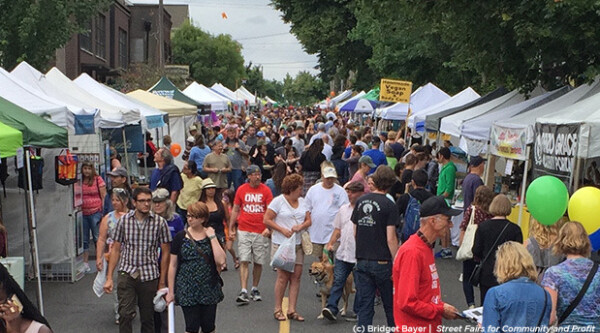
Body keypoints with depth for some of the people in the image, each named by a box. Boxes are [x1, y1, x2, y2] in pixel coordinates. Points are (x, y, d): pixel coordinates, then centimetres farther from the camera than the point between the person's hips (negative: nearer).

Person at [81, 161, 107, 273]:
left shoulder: (98, 179, 0)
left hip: (95, 212, -3)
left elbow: (104, 196, -1)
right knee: (84, 239, 7)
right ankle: (85, 263, 13)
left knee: (98, 238, 1)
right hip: (82, 213, 3)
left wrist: (104, 212, -6)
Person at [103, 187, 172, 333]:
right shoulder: (124, 220, 1)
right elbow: (116, 250, 7)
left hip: (149, 276, 0)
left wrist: (162, 282, 1)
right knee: (125, 314, -13)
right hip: (127, 273, 0)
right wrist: (109, 278, 3)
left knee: (148, 317, 8)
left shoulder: (160, 222, -3)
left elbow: (166, 253, 1)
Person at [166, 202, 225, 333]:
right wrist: (171, 291, 2)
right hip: (187, 290, -1)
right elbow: (173, 265, 3)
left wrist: (212, 237, -13)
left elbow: (221, 261, -13)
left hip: (209, 289, 1)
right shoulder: (181, 237, 0)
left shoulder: (211, 235, 1)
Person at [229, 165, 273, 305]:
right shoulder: (241, 190, 4)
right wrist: (231, 228, 11)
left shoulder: (266, 190, 1)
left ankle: (255, 289, 24)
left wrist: (268, 227, -17)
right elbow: (235, 210, 12)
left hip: (261, 232, 0)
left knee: (258, 262, 7)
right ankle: (243, 292, -10)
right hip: (244, 231, 0)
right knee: (244, 261, -7)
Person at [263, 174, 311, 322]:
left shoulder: (302, 202, 13)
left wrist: (301, 226, -8)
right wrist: (282, 230, -13)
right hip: (281, 244, -5)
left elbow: (308, 220, 13)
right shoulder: (278, 201, -4)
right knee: (283, 276, -6)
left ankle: (292, 310, 5)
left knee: (296, 276, 0)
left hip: (298, 244, 5)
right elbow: (267, 220, -6)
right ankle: (278, 310, 6)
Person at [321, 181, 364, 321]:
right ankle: (331, 308, -4)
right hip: (342, 253, 5)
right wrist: (331, 243, 9)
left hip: (359, 255, -5)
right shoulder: (343, 209, 13)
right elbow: (337, 229, 20)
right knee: (338, 281, -1)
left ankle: (358, 311, 15)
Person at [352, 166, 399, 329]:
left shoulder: (361, 201, 4)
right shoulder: (389, 205, -11)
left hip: (362, 261, 4)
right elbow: (390, 239, -15)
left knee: (364, 306, 6)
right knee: (391, 306, 12)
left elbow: (355, 232, 10)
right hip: (382, 262, -4)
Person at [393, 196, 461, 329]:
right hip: (415, 328, -9)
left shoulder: (427, 248, 12)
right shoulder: (412, 252, -19)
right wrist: (441, 310, -13)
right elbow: (407, 303, -23)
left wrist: (442, 306, 5)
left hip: (430, 326, 9)